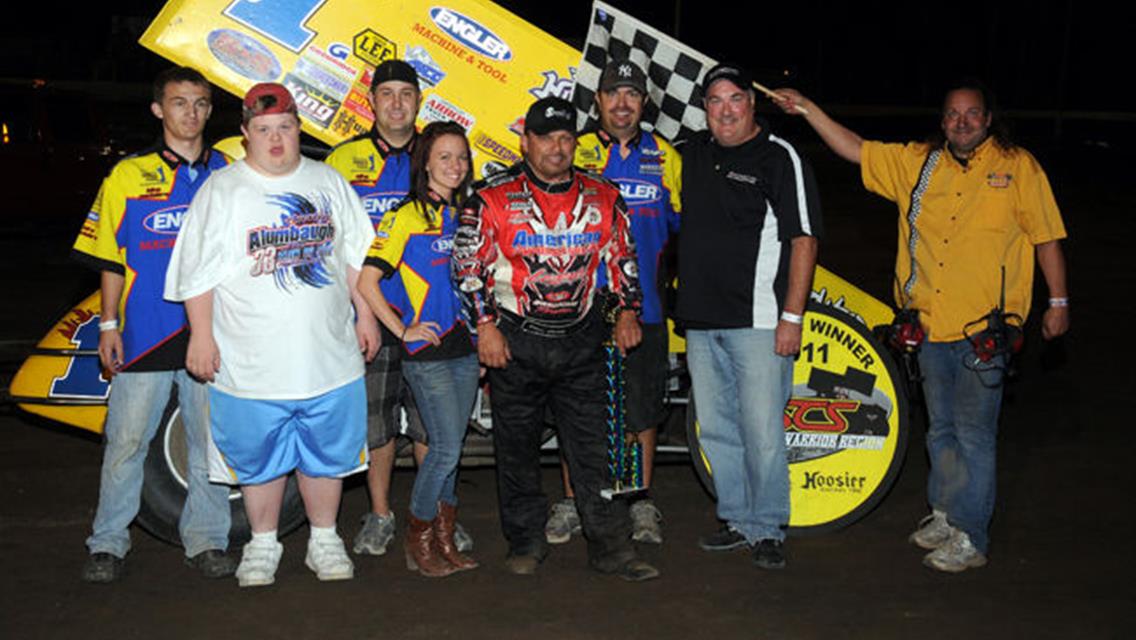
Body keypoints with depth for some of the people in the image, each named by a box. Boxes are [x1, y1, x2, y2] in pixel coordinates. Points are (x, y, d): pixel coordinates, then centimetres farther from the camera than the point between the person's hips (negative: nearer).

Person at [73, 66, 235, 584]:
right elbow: (111, 259, 5)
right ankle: (108, 543, 15)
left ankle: (206, 540, 18)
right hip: (145, 332, -1)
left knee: (210, 440, 6)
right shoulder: (129, 175, 4)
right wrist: (108, 324, -1)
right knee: (126, 440, 3)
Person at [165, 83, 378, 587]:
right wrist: (202, 335, -8)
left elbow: (356, 255, 15)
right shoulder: (221, 191, -3)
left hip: (330, 356, 3)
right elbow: (197, 272, -3)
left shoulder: (328, 182, 8)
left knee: (327, 452, 12)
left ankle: (324, 540, 28)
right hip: (252, 366, -2)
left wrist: (365, 315, 12)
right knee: (260, 458, 9)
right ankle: (262, 544, 27)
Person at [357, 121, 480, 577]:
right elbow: (365, 280, -11)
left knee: (449, 449, 10)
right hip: (427, 351, -6)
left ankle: (444, 541, 20)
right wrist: (402, 330, -11)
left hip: (465, 349, 6)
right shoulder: (407, 217, -7)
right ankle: (417, 542, 8)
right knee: (447, 448, -8)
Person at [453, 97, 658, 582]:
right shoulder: (493, 200, -4)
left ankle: (610, 546, 9)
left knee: (591, 446, 3)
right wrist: (486, 326, -8)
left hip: (581, 340, 2)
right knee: (517, 446, 7)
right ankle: (525, 543, 21)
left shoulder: (603, 199, 5)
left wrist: (628, 311, 10)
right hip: (515, 341, -1)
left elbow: (622, 256, 16)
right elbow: (468, 264, -3)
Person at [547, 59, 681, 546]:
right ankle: (571, 502, 21)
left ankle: (642, 504, 24)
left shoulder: (664, 156, 8)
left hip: (642, 308, 2)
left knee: (643, 409, 9)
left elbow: (684, 220, 14)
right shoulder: (575, 151, 0)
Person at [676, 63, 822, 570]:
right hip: (700, 319, 7)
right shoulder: (695, 153, 13)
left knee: (762, 431, -4)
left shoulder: (780, 158, -6)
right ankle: (737, 520, 26)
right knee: (716, 430, 13)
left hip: (758, 321, -7)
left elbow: (804, 239, -10)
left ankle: (768, 529, 9)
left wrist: (792, 317, -15)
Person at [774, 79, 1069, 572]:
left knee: (973, 433, -1)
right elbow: (854, 149, 8)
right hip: (930, 324, 5)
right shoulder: (916, 163, 8)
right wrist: (808, 109, 0)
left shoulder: (1017, 167, -1)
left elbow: (1047, 237, 2)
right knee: (941, 429, 17)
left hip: (985, 327, -4)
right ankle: (944, 514, 33)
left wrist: (1058, 302, 1)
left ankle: (969, 538, 8)